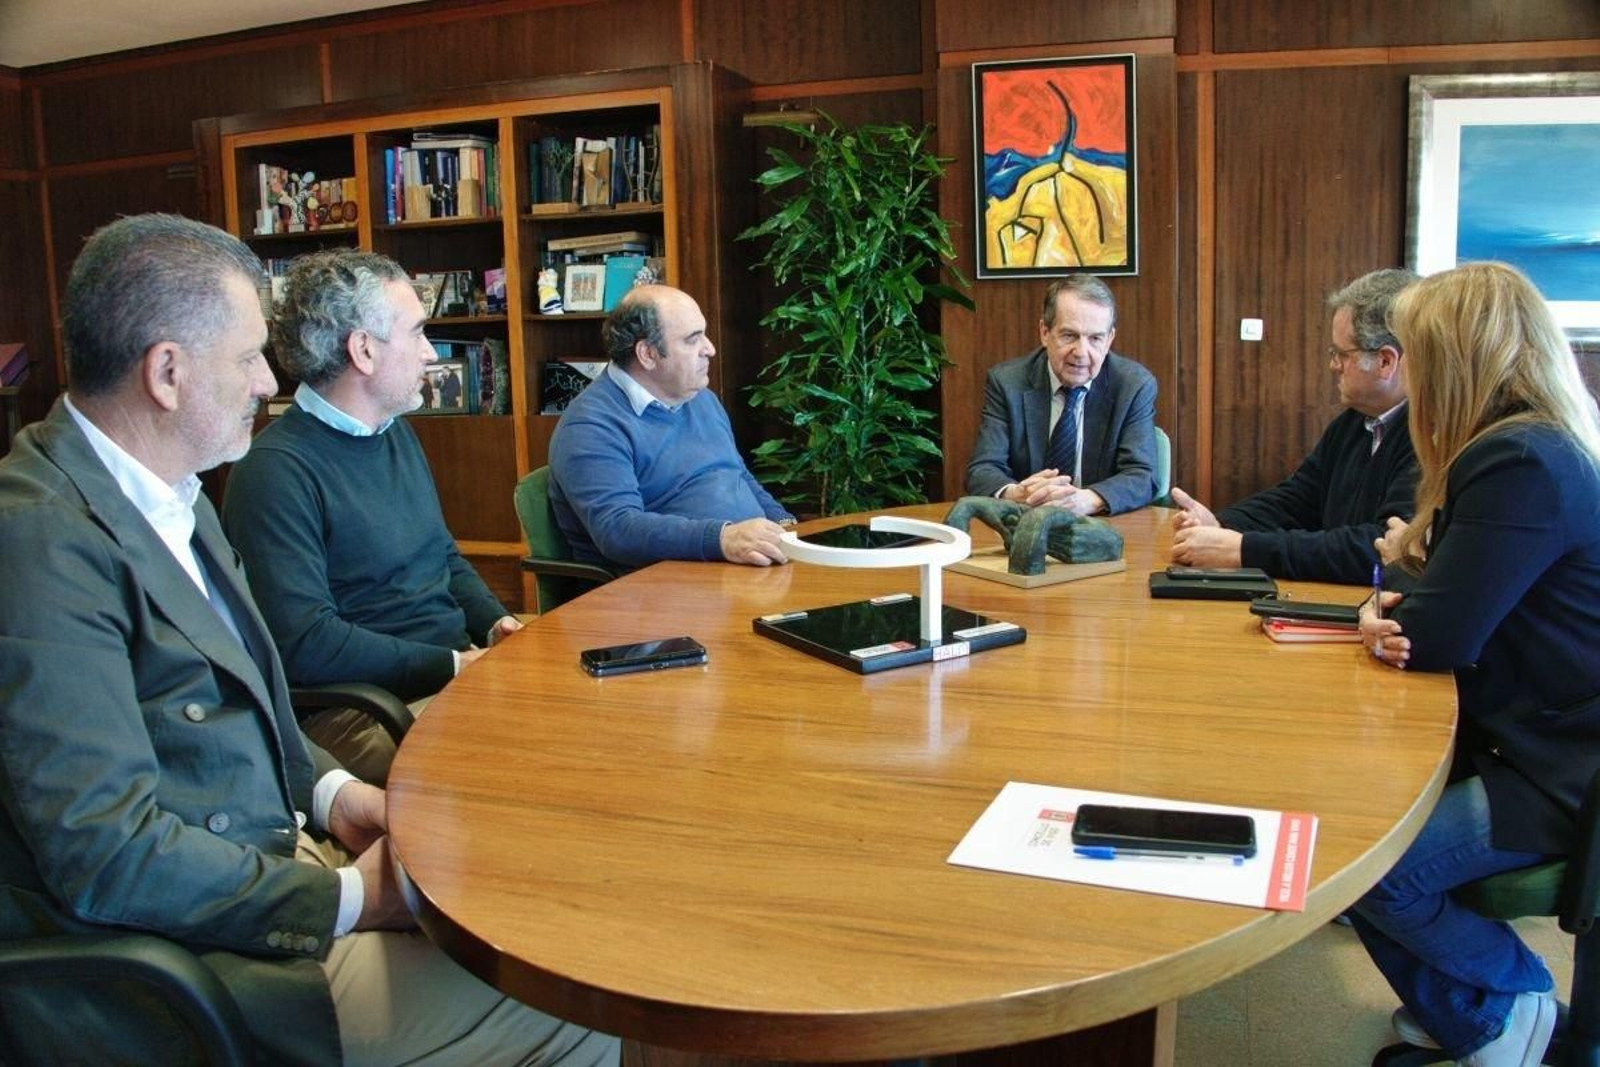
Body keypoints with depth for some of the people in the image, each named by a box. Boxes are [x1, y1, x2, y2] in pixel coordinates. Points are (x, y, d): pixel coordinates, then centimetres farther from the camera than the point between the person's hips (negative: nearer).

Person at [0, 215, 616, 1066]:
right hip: (178, 956, -9)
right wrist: (350, 899, -18)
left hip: (275, 854, 9)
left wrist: (329, 791, 2)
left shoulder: (166, 492, 7)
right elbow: (107, 855, -25)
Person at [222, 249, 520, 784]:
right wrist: (451, 665, -18)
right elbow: (303, 641, -21)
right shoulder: (276, 470, -15)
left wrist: (495, 621, 5)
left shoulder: (397, 432, 15)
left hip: (458, 667, 9)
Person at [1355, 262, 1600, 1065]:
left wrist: (1388, 614, -3)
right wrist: (1413, 565, -11)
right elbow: (1458, 606, 11)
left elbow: (1437, 637, -25)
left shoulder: (1522, 469, -24)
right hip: (1531, 738, 10)